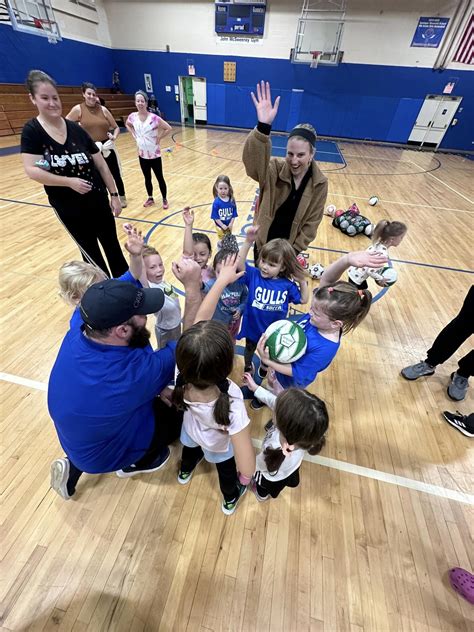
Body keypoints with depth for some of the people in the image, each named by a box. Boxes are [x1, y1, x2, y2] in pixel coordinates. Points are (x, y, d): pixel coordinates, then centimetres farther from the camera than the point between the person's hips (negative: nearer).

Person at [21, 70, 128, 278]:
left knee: (113, 247, 11)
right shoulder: (31, 131, -6)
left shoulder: (76, 129, 3)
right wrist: (70, 181, -23)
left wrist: (114, 194, 1)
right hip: (67, 206, -2)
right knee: (91, 254, 9)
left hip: (98, 199, 3)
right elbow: (31, 170, -14)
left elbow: (101, 165, 5)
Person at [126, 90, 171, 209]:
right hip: (142, 154, 4)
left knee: (159, 178, 3)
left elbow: (168, 128, -10)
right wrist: (134, 135, 6)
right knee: (147, 178, 13)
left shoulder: (154, 117, -15)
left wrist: (158, 138, -9)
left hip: (154, 154, -4)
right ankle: (150, 198, 28)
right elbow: (127, 125, 18)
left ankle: (164, 199, 16)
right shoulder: (133, 116, -2)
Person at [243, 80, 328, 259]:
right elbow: (252, 159, -37)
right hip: (264, 242, 0)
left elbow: (311, 223, -7)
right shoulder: (274, 170, -15)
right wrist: (263, 126, -54)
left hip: (289, 246, 0)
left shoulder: (319, 183, -12)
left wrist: (293, 250, -10)